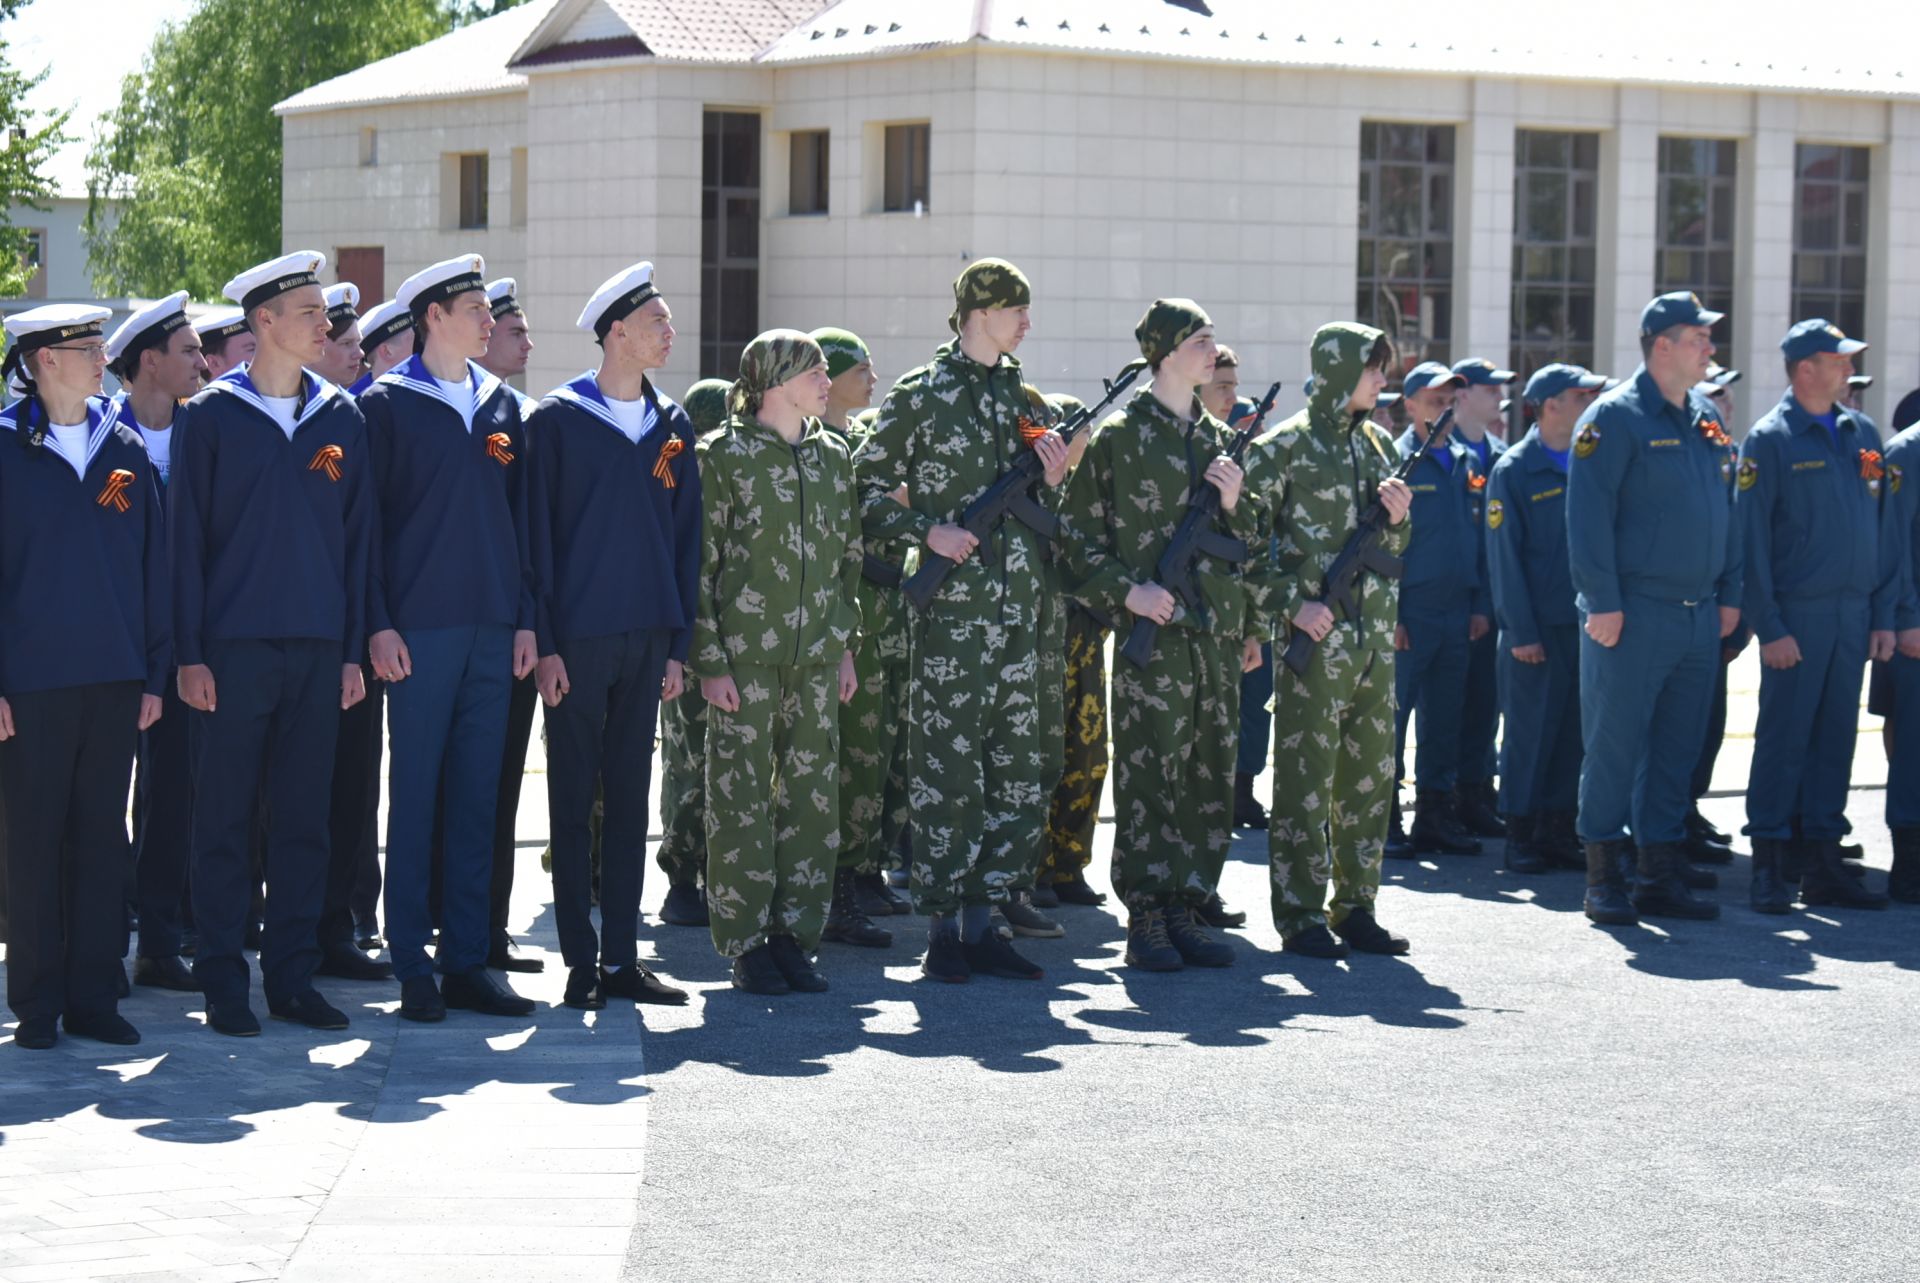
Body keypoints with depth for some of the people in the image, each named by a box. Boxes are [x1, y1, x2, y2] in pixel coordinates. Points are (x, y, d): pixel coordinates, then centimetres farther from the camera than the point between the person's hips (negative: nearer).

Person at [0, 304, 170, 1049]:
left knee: (103, 836, 7)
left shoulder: (125, 449, 8)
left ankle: (94, 997, 13)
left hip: (115, 680, 4)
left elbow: (152, 563, 11)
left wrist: (155, 673, 7)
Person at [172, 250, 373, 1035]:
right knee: (225, 819, 0)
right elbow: (187, 537, -1)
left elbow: (359, 536, 12)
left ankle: (293, 977, 13)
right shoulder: (212, 417, -1)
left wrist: (354, 649, 6)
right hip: (233, 647, -3)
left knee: (304, 819, 6)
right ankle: (223, 983, 6)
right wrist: (190, 654, -6)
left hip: (318, 649, 3)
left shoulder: (341, 418, 9)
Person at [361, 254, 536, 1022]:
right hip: (418, 631, -5)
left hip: (492, 630, 5)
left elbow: (518, 519, 16)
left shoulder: (503, 407, 14)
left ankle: (467, 961, 11)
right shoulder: (386, 405, -1)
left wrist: (525, 619, 8)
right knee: (415, 794, -2)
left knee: (477, 795, 6)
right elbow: (365, 519, -4)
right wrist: (379, 624, -11)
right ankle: (412, 966, 2)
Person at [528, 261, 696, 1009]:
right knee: (574, 800, 0)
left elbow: (685, 535, 12)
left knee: (630, 796, 8)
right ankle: (580, 961, 4)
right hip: (578, 635, -5)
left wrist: (679, 644, 7)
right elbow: (537, 535, -5)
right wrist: (544, 644, -10)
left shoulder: (672, 426, 11)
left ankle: (621, 957, 12)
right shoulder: (557, 420, -4)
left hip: (646, 637, 5)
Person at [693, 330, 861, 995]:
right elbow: (700, 563, -6)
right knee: (742, 800, -2)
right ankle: (746, 945, 5)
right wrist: (710, 660, -10)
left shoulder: (832, 456, 12)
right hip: (745, 655, -5)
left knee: (813, 797, 4)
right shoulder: (724, 455, -4)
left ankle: (794, 936, 12)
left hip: (815, 656, 5)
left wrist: (844, 643, 14)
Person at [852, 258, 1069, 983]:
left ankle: (981, 924, 13)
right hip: (951, 609, -6)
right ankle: (942, 931, 3)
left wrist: (1052, 481, 4)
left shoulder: (1020, 395, 16)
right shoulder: (922, 395, -2)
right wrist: (927, 530, -14)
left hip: (1018, 610, 6)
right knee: (947, 772, -4)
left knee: (1018, 774, 6)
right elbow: (865, 488, -2)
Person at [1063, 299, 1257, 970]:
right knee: (1148, 776, -7)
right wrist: (1127, 592, -15)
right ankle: (1145, 920, -3)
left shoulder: (1221, 438, 17)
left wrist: (1234, 504, 2)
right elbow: (1080, 540, -2)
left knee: (1211, 776, 6)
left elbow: (1249, 543, 23)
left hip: (1215, 635, 6)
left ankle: (1185, 908, 13)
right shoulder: (1117, 437, -1)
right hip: (1151, 633, -6)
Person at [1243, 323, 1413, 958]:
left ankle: (1355, 907, 18)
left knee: (1369, 776, 10)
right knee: (1306, 777, -3)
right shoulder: (1285, 447, -7)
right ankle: (1301, 918, 2)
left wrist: (1397, 517, -1)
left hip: (1374, 636, 7)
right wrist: (1292, 604, -15)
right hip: (1314, 635, -7)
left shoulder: (1376, 444, 14)